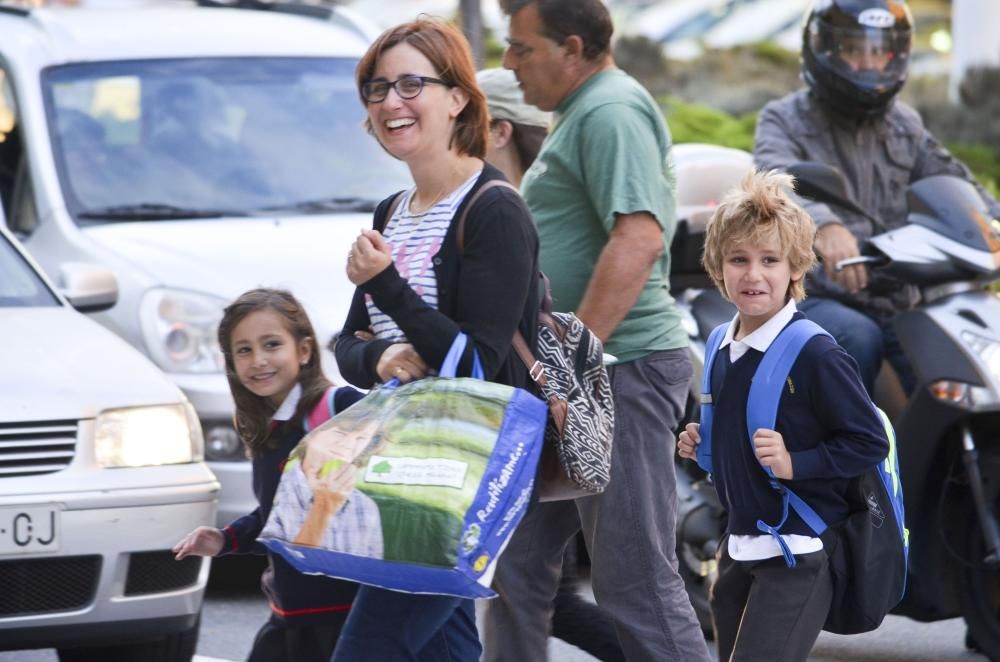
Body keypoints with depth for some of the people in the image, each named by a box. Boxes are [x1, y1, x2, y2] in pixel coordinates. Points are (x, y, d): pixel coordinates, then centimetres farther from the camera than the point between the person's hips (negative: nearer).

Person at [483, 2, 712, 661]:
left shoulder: (612, 111, -14)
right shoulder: (581, 114, 20)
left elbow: (640, 238, -25)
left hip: (621, 367, -11)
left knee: (637, 579, -9)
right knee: (518, 563, 12)